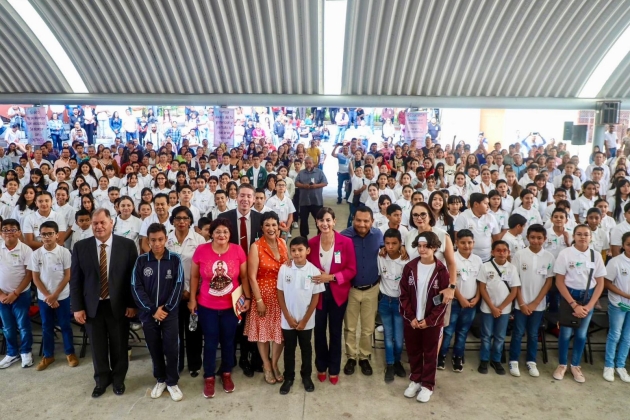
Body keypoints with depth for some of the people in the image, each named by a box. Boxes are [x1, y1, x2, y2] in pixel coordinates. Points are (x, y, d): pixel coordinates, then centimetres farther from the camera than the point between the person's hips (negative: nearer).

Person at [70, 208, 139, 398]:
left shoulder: (127, 245, -6)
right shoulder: (81, 247, -1)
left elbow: (134, 276, -4)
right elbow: (75, 279, 1)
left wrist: (132, 304, -6)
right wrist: (77, 307, -3)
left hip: (119, 305, -1)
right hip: (92, 306, 1)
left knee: (119, 345, 13)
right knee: (98, 346, 15)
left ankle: (118, 378, 35)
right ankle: (101, 379, 36)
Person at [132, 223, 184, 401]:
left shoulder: (175, 259, -4)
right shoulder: (141, 261, -2)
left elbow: (179, 286, -6)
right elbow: (136, 287, -5)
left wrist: (166, 308, -12)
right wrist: (152, 310, -11)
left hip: (170, 313, -1)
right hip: (148, 313, 1)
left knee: (171, 348, 2)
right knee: (154, 348, 12)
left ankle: (172, 382, 20)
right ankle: (161, 380, 30)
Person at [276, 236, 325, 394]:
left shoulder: (314, 271, -12)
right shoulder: (284, 269, -10)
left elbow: (315, 298, -7)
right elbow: (280, 294, -4)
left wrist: (304, 320, -8)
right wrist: (288, 317, -7)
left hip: (306, 321, 0)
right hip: (288, 320, 0)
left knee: (306, 349, 16)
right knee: (289, 349, 14)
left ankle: (306, 376, 34)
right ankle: (288, 378, 31)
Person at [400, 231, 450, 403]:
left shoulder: (441, 270, -10)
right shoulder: (410, 267, -4)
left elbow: (444, 299, -8)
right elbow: (404, 295, -2)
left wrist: (429, 320, -12)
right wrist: (411, 317, -9)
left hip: (432, 321, -2)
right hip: (411, 320, 2)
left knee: (430, 353, 11)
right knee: (413, 352, 15)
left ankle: (427, 385, 26)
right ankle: (415, 380, 33)